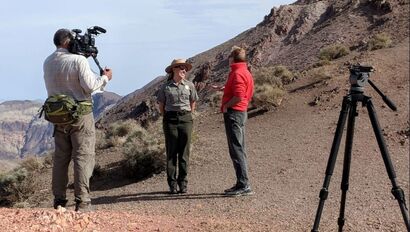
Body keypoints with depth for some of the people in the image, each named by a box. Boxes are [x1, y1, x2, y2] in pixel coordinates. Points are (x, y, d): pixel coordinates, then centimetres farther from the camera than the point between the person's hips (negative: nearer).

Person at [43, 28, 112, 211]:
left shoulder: (48, 63, 7)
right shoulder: (78, 60, -12)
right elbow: (89, 85, -17)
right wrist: (105, 78, 1)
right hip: (80, 114, -6)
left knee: (60, 157, 12)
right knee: (83, 156, -1)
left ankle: (59, 201, 16)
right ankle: (82, 202, -3)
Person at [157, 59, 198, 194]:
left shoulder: (189, 85, 5)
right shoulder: (166, 86, 2)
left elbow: (193, 102, 14)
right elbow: (161, 104, 9)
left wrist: (188, 116, 8)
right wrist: (167, 118, 4)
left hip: (186, 119, 1)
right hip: (170, 119, -1)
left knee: (184, 152, 3)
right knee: (171, 152, 1)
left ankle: (183, 183, 11)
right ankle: (172, 184, 7)